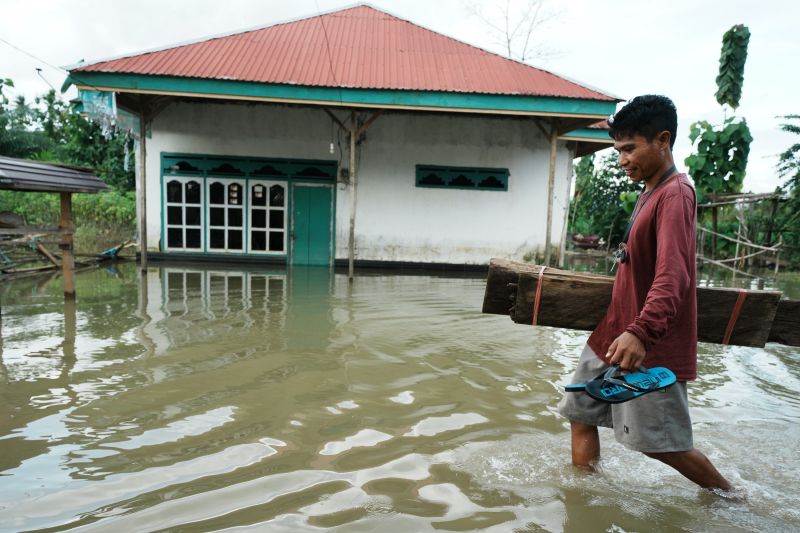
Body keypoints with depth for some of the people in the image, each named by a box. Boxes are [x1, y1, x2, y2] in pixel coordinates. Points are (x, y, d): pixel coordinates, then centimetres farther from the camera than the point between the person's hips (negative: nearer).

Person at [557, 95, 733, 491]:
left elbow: (673, 275, -31)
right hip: (614, 335, 9)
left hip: (651, 346, -9)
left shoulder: (675, 194, -17)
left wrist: (641, 332, -43)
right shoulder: (650, 193, 13)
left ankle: (729, 496, 28)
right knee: (581, 413, 13)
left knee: (659, 443, 3)